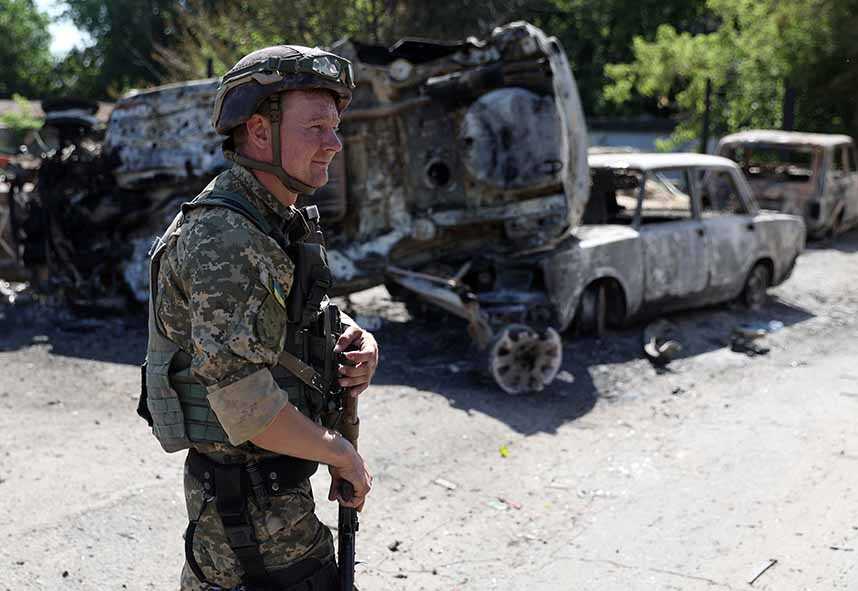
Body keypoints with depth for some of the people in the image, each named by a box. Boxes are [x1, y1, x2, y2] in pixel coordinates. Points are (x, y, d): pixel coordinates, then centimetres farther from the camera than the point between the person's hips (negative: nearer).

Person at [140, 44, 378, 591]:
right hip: (250, 502, -9)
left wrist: (356, 345, -5)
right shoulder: (221, 237, -24)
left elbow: (298, 328, 17)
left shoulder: (282, 223, 7)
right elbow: (245, 405, -29)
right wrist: (344, 454, -16)